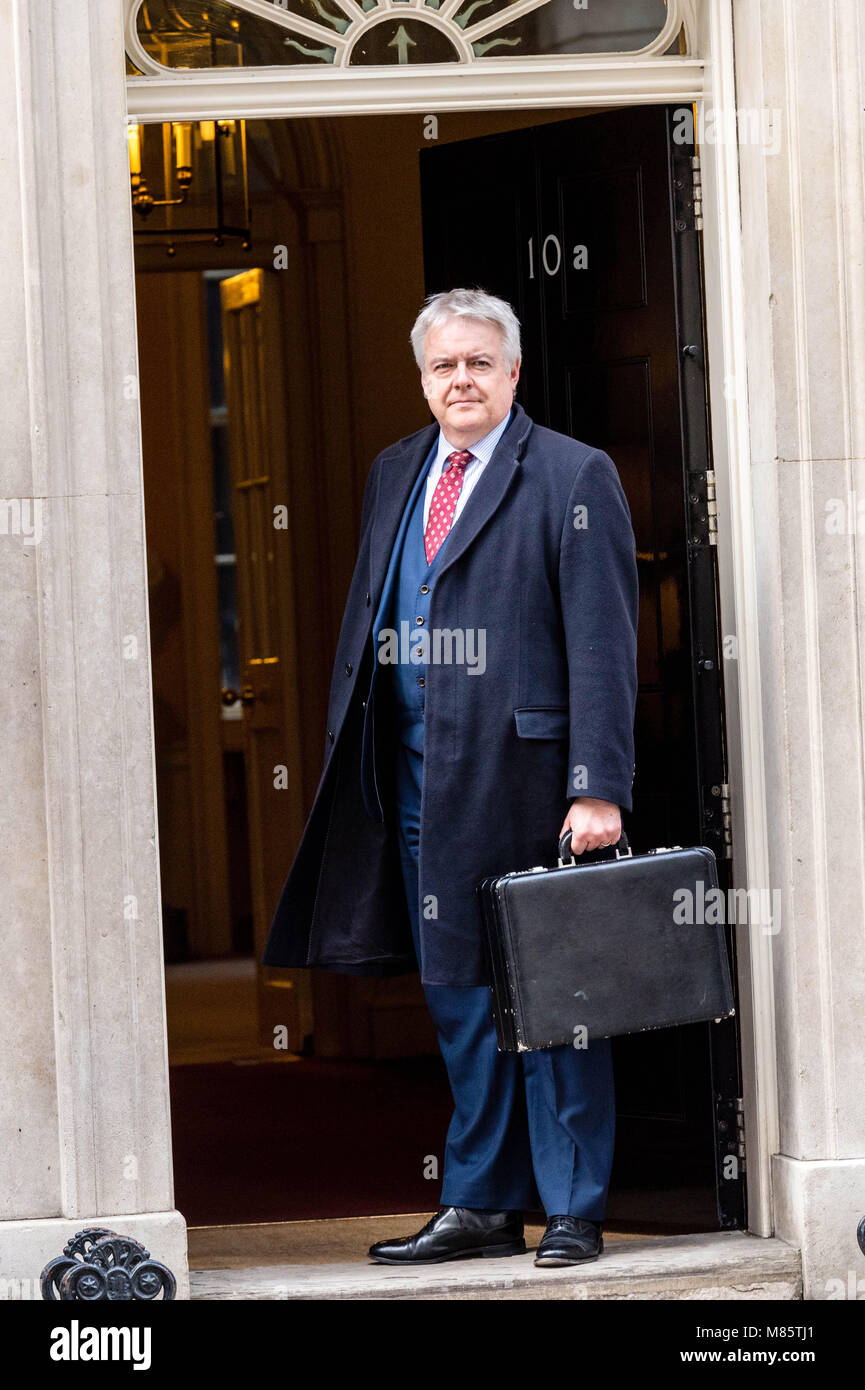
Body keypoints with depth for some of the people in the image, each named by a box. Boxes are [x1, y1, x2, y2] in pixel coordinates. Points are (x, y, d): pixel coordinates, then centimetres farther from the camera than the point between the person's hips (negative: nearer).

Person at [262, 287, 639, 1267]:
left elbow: (602, 645, -10)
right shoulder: (393, 476, 15)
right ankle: (482, 1204, 19)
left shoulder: (573, 478, -4)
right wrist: (345, 761, 13)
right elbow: (363, 623, 19)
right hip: (415, 778, 6)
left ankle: (572, 1210, 8)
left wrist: (598, 788, -17)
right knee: (459, 1000, 11)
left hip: (521, 772, -6)